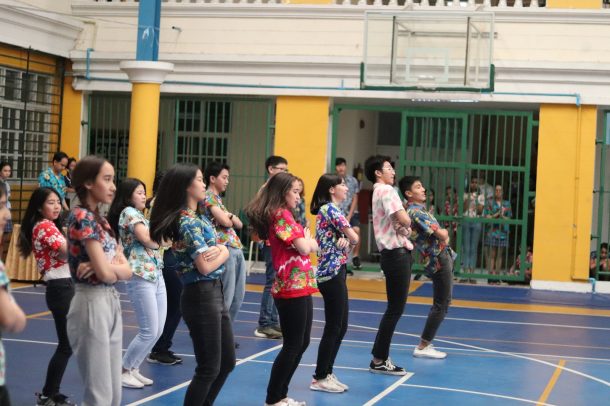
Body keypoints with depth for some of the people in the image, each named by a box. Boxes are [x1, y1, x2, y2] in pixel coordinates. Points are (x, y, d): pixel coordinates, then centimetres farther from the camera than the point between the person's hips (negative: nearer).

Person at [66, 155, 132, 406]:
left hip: (111, 302, 9)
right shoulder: (81, 217, -13)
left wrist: (107, 266, -11)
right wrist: (116, 267, 2)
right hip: (91, 304, -9)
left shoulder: (101, 221, 14)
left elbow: (127, 270, 7)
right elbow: (105, 272, -19)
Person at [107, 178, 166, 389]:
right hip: (140, 277, -9)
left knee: (157, 330, 9)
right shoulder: (129, 212, -5)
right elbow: (148, 239, -16)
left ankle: (133, 369, 19)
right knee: (149, 331, -8)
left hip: (155, 275, 9)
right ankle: (122, 371, 5)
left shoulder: (139, 214, 22)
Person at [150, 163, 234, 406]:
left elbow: (224, 250, 9)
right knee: (209, 367, -2)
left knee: (227, 362, 16)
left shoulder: (199, 218, 13)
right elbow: (205, 267, -20)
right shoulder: (188, 222, -16)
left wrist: (218, 250, -13)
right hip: (201, 296, -9)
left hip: (214, 293, 9)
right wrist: (222, 254, -1)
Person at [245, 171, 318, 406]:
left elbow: (313, 247, 18)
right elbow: (303, 248, -18)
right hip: (291, 289, -10)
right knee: (292, 346, -4)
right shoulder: (281, 214, -12)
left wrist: (307, 241, -3)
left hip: (300, 287, 10)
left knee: (301, 344, 15)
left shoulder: (283, 215, 18)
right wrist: (305, 237, 2)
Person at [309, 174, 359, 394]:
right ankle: (320, 378, 3)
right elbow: (354, 238, -14)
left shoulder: (327, 210, 17)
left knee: (340, 327, 13)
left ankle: (326, 373, 19)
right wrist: (349, 240, 8)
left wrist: (343, 241, -9)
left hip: (335, 272, 10)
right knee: (333, 328, -4)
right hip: (332, 274, -10)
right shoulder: (331, 209, -13)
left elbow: (344, 240, 13)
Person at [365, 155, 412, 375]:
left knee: (394, 308, 13)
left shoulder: (379, 192, 20)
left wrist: (406, 229, -1)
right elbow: (404, 219, -22)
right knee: (396, 309, -5)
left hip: (392, 253, 10)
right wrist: (408, 224, 0)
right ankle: (379, 360, -2)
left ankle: (380, 357, 16)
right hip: (397, 253, -10)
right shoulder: (387, 190, -12)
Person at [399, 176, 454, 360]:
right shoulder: (415, 212, -18)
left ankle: (426, 344, 19)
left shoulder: (420, 209, 14)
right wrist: (442, 233, 0)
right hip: (439, 260, -10)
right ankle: (423, 347, -1)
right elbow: (442, 235, -21)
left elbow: (443, 233, 11)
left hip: (443, 257, 10)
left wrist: (442, 233, -10)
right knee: (441, 305, -5)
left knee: (441, 304, 15)